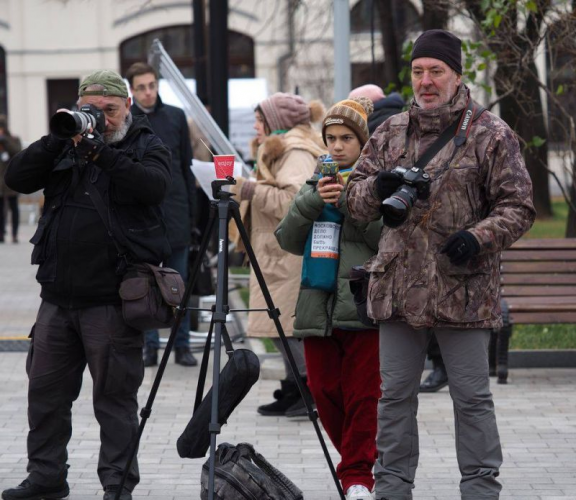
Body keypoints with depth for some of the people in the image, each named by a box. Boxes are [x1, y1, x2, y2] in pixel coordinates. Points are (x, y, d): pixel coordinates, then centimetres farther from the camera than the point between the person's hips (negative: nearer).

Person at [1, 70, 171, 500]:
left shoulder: (147, 146, 3)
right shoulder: (65, 146, 13)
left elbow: (154, 185, -18)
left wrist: (101, 152, -22)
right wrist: (58, 139, -9)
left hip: (112, 299, -5)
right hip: (59, 295, 5)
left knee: (115, 395, -1)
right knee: (45, 390, 10)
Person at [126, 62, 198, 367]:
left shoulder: (175, 117, 6)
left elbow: (187, 167, 9)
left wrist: (192, 212, 6)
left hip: (174, 211, 1)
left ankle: (182, 345, 10)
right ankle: (150, 346, 10)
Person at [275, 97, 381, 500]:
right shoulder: (316, 182, 17)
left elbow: (390, 237, -10)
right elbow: (288, 239, 8)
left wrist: (350, 200, -15)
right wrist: (313, 201, -6)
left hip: (363, 304, -5)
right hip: (317, 304, 5)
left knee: (362, 395, -5)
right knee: (325, 392, 6)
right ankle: (358, 460, 22)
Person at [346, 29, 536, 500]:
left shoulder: (490, 134, -2)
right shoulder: (390, 133, 11)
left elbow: (517, 206, -3)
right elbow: (355, 197, 13)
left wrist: (479, 237, -20)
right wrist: (378, 188, -10)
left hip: (463, 289, -4)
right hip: (400, 285, 4)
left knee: (472, 397, 2)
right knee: (395, 393, 11)